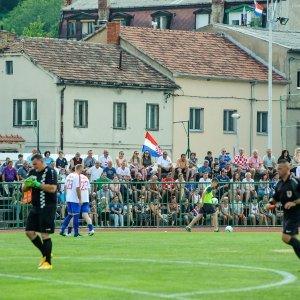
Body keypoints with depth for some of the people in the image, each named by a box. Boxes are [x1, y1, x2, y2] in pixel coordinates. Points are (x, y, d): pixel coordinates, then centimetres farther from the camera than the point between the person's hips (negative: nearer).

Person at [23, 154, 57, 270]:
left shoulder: (50, 172, -9)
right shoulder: (33, 172, 13)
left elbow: (53, 188, -21)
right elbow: (24, 189, 16)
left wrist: (37, 184, -21)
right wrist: (27, 184, -7)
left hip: (47, 207, -8)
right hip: (35, 208, 8)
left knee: (45, 235, -7)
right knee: (29, 232, 7)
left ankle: (48, 262, 0)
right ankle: (45, 254, 24)